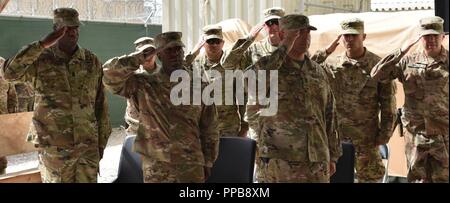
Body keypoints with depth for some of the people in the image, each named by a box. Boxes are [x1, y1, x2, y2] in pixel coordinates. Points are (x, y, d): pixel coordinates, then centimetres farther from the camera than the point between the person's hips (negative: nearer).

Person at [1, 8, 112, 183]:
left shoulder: (92, 61, 3)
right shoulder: (41, 60, -4)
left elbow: (100, 104, 7)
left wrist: (101, 141, 7)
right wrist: (43, 44, -25)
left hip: (88, 146, 2)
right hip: (53, 148, -2)